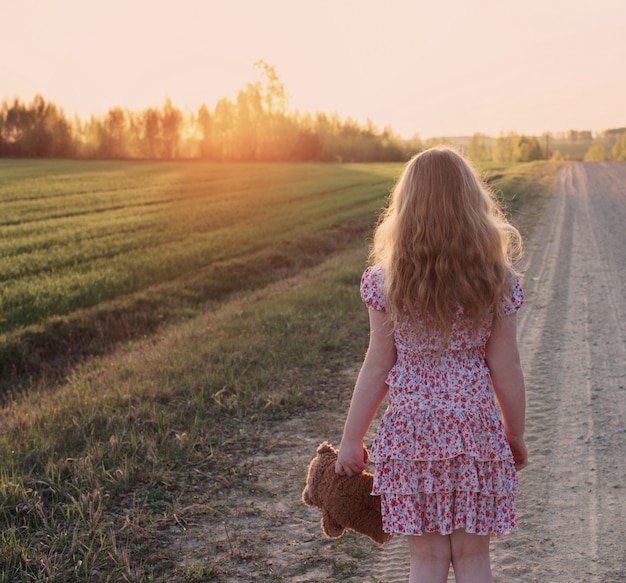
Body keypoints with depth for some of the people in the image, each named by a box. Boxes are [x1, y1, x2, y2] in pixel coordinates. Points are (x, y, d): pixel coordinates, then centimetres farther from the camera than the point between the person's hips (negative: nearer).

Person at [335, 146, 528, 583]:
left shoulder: (387, 282, -8)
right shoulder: (494, 281, -7)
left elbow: (377, 369, -5)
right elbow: (505, 368, -2)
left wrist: (352, 439, 5)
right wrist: (516, 435, 12)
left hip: (410, 431, 0)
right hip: (477, 430, 1)